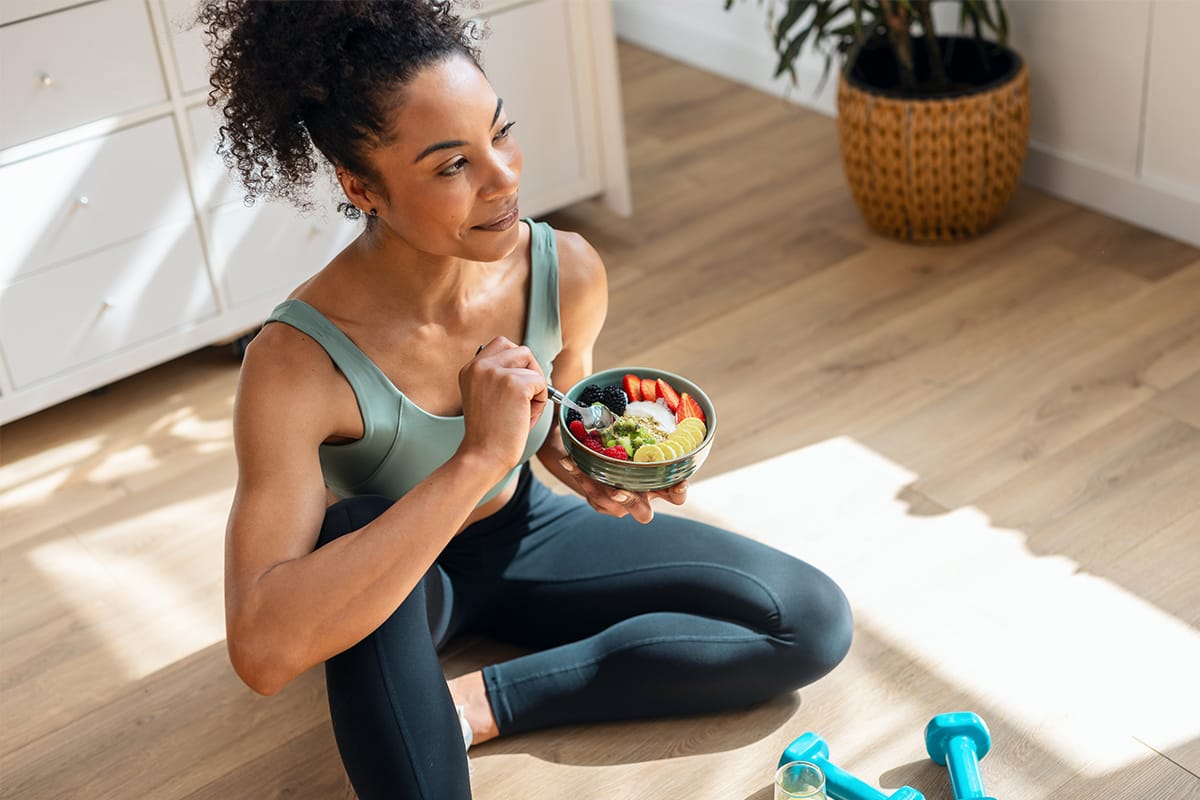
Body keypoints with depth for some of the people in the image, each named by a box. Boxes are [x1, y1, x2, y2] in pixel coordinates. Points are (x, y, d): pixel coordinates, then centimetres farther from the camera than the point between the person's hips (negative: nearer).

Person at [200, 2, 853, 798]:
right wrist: (476, 458, -47)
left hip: (520, 534, 5)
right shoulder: (300, 364, -34)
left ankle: (485, 700, -9)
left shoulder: (568, 271, -20)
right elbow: (261, 649, -45)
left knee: (815, 621, -6)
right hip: (394, 581, -4)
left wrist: (582, 464, -21)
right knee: (361, 523, -41)